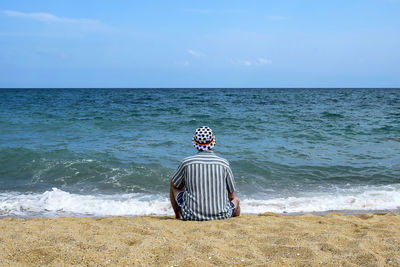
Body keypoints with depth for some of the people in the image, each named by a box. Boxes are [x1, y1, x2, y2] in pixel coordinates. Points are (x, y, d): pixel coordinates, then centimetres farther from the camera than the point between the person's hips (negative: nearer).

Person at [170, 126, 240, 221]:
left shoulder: (186, 162, -7)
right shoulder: (224, 163, -5)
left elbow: (174, 184, 12)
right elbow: (231, 196, 5)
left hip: (192, 216, 0)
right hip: (221, 216, 1)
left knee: (174, 186, 26)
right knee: (235, 200, 34)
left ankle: (178, 216, 41)